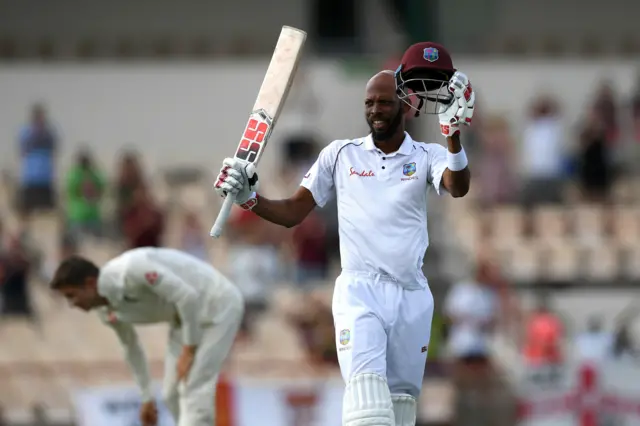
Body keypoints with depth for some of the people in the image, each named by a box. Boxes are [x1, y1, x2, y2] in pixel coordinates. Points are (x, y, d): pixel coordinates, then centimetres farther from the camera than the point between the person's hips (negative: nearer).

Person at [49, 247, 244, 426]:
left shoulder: (131, 269, -31)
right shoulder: (107, 310, -2)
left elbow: (187, 296, -30)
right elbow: (132, 348, 15)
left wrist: (189, 350, -23)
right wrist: (147, 398, 21)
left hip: (218, 304, -9)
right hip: (187, 314, 9)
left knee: (193, 390, -17)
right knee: (172, 394, 8)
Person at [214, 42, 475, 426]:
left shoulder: (428, 157, 8)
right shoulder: (340, 155, 11)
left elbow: (458, 188, -14)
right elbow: (292, 213, 13)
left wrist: (453, 133, -31)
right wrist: (247, 197, -4)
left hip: (412, 297, 2)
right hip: (359, 292, -2)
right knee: (366, 383, -24)